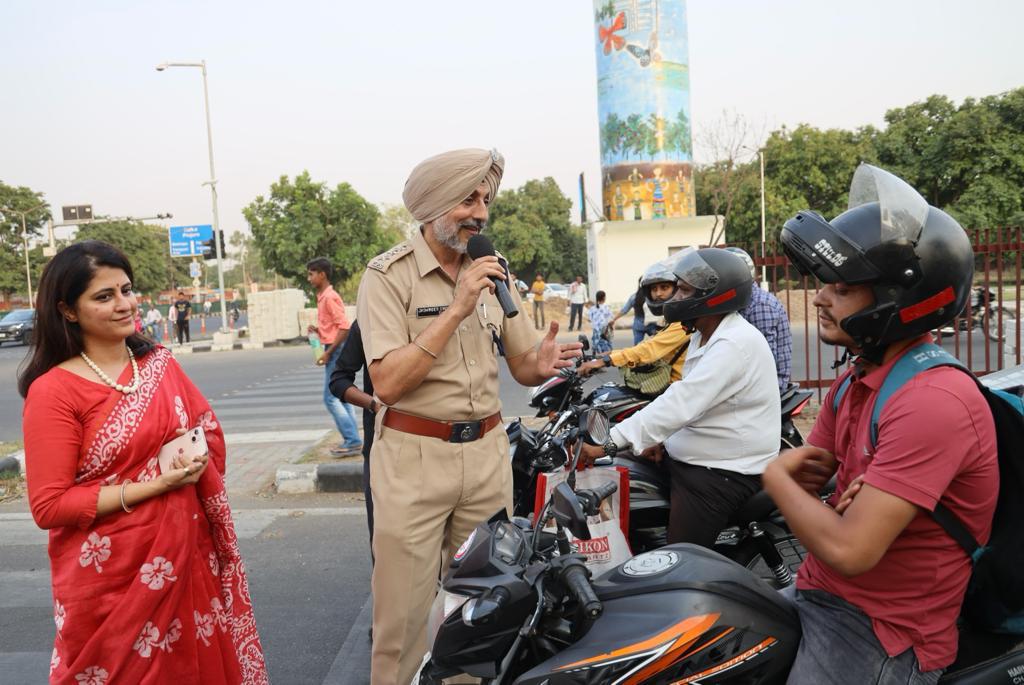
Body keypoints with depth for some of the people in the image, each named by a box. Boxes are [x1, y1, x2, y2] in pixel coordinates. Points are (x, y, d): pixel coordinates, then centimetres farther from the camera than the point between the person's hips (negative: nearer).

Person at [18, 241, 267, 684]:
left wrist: (198, 453, -8)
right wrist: (154, 485, -20)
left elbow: (209, 428, 14)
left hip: (187, 555, 5)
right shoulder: (53, 391, -13)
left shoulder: (160, 363, 4)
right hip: (113, 573, -5)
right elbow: (48, 506, -14)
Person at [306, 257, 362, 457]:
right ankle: (352, 441, 15)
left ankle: (352, 441, -4)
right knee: (342, 397, 11)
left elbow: (344, 327, -21)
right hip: (336, 350, 10)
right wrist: (317, 329, 7)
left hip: (336, 350, -10)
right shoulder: (324, 297, 15)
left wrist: (328, 352, -20)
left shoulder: (329, 297, -14)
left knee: (331, 398, -7)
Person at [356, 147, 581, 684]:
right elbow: (388, 383, -20)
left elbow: (521, 367, 9)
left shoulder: (493, 271, 7)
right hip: (414, 458, -4)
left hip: (487, 452, 5)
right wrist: (457, 309, -23)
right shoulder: (389, 274, -9)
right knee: (404, 610, 5)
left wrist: (542, 364, -15)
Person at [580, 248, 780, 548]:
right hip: (688, 460, 10)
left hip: (726, 473, -10)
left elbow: (682, 403, -30)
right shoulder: (703, 337, 13)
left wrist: (608, 444, -32)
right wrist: (663, 439, 0)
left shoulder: (735, 344, -22)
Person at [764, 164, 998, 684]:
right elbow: (795, 472, 8)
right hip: (819, 592, 8)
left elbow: (849, 551, -30)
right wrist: (837, 505, -15)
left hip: (882, 635, -8)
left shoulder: (933, 401, -26)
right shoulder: (855, 379, 4)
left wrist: (776, 476, -13)